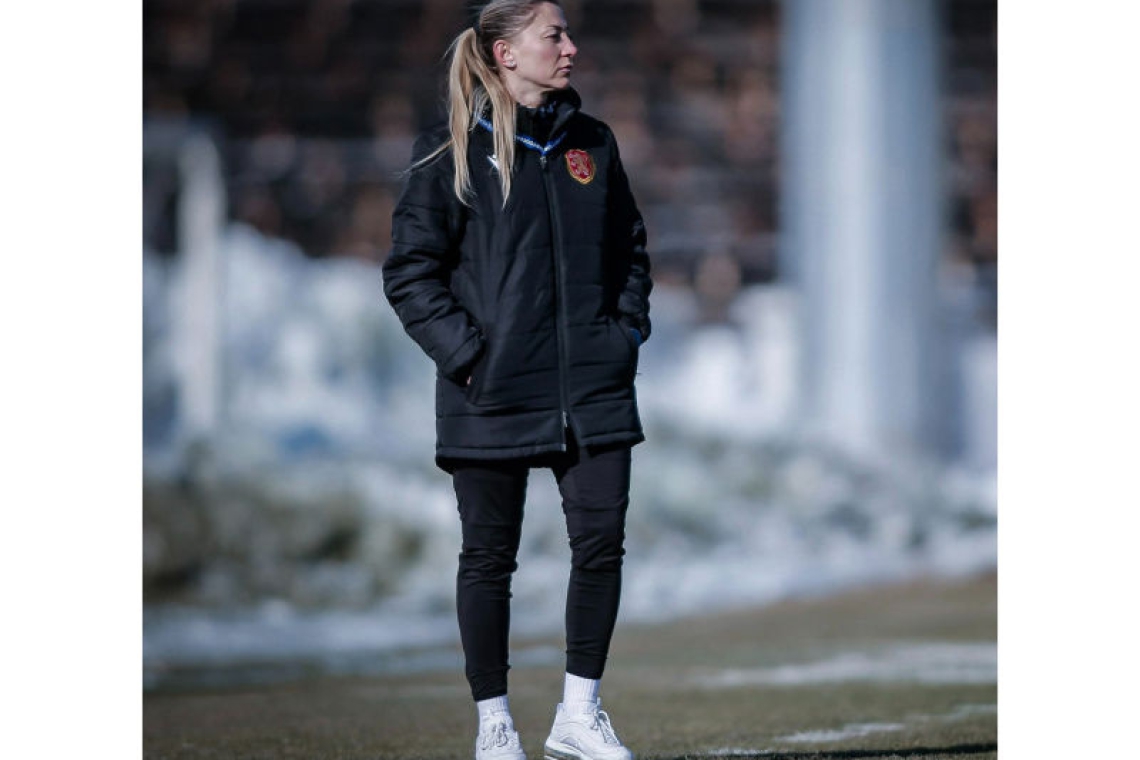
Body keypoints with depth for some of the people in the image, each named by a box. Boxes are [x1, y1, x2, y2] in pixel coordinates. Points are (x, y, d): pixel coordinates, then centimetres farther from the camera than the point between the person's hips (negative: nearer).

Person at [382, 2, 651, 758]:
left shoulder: (591, 142, 10)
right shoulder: (452, 150, -4)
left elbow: (631, 248, 19)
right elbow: (410, 270, -4)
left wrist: (627, 330, 6)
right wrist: (464, 352, -12)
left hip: (593, 385, 4)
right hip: (492, 392, -4)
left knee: (602, 542, -1)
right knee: (490, 557, 4)